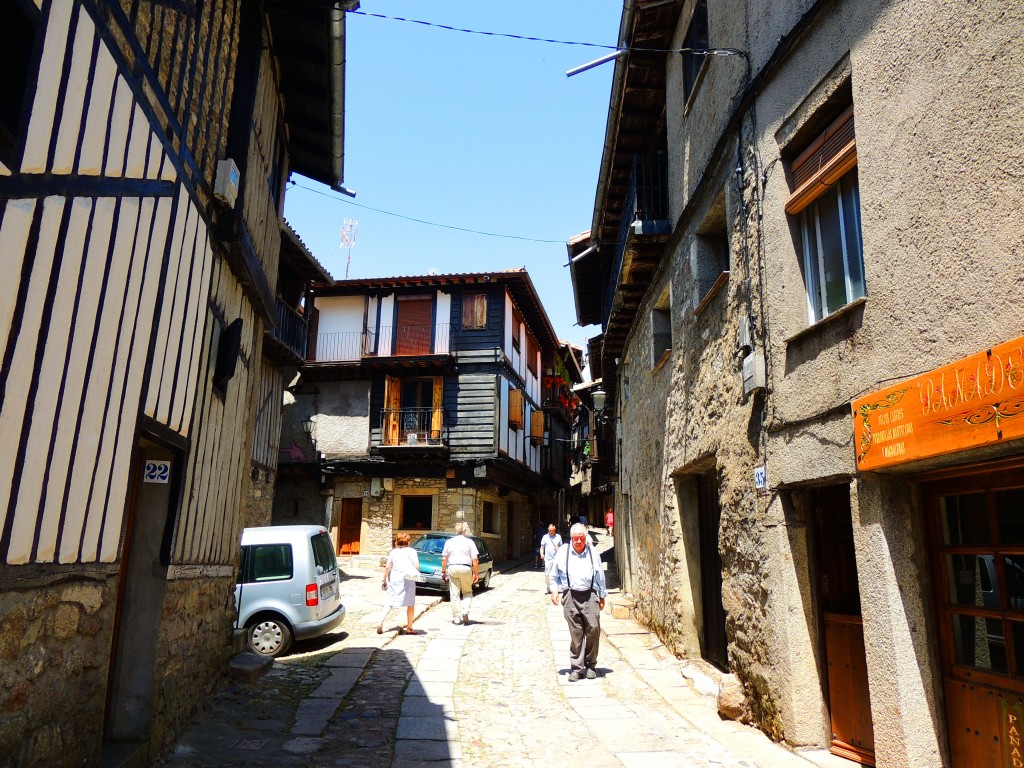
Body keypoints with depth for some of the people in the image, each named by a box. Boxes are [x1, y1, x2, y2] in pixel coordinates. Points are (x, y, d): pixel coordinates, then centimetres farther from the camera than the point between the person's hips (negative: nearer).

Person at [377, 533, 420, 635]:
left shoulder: (393, 552, 10)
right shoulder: (411, 551, 0)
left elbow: (387, 568, 5)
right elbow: (417, 566, -9)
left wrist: (385, 581, 10)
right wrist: (415, 573, 11)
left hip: (393, 578, 3)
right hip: (407, 579, -3)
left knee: (389, 603, 9)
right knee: (410, 604, 10)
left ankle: (380, 622, -8)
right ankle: (409, 628, 14)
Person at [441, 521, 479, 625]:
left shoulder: (449, 542, 9)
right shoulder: (469, 542, 3)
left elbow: (444, 559, 8)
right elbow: (475, 559, -3)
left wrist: (443, 571, 17)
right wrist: (476, 573, 1)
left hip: (452, 568, 1)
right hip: (465, 568, -1)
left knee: (454, 594, 7)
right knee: (467, 592, 14)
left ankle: (456, 618, 7)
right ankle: (465, 611, -5)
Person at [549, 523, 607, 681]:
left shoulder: (593, 552, 8)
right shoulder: (563, 551, 7)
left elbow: (600, 576, 16)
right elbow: (555, 574, 16)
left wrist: (602, 596, 18)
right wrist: (554, 590, 4)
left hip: (590, 594, 1)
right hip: (570, 595, 0)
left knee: (593, 628, -9)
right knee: (575, 632, -1)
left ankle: (590, 665, 10)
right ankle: (576, 668, 10)